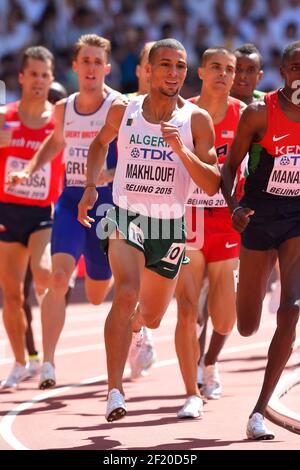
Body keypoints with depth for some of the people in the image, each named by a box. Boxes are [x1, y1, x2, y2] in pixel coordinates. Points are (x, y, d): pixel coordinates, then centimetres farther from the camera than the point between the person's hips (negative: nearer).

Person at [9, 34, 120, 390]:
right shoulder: (63, 109, 8)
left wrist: (109, 175, -29)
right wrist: (29, 171, 16)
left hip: (106, 202, -3)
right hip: (70, 201, 3)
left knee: (97, 294, 9)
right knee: (59, 276, -20)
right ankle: (47, 363, -20)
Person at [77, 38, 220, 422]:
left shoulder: (196, 120, -7)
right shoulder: (123, 111, -3)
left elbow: (212, 186, -13)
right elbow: (100, 142, 21)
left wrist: (181, 149, -27)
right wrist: (90, 185, 8)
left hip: (169, 225, 2)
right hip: (126, 217, -2)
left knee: (152, 315, 17)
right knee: (127, 293, -28)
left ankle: (135, 328, 58)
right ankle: (114, 390, -28)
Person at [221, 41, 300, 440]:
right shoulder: (259, 113, -9)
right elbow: (229, 168, -6)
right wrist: (234, 206, -22)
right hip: (259, 216, -1)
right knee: (247, 327, 8)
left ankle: (259, 412, -14)